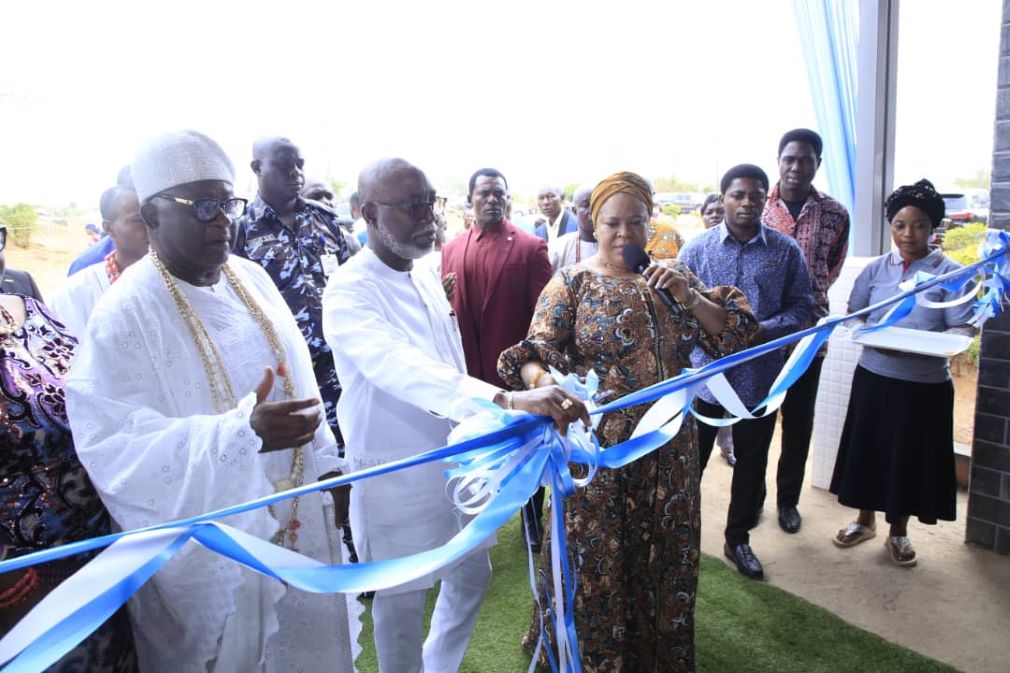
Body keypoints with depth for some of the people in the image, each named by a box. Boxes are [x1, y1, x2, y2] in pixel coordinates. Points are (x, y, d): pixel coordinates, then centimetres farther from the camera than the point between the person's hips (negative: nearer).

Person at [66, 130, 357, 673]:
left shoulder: (253, 280, 1)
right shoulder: (123, 315, -18)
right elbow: (113, 445, -23)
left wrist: (327, 468, 10)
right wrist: (240, 433, -36)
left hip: (299, 522, 6)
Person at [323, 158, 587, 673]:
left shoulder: (426, 277, 4)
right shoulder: (349, 291, -21)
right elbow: (401, 370, -38)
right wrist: (507, 400, -50)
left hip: (452, 462, 7)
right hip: (396, 476, -7)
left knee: (471, 576, 20)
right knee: (402, 601, 10)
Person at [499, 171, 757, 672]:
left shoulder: (672, 276, 7)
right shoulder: (573, 282, -4)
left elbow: (736, 333, 3)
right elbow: (534, 356, -13)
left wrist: (688, 297, -13)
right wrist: (544, 380, -35)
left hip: (669, 449, 4)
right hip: (598, 448, -3)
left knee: (663, 553, 16)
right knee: (596, 555, 7)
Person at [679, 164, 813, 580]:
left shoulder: (786, 251, -1)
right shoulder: (697, 248, -2)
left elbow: (801, 307, 0)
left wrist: (763, 331, -18)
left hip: (759, 378, 1)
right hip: (704, 373, -1)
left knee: (751, 463, 16)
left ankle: (738, 539, 35)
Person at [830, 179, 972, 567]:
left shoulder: (949, 272, -5)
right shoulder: (877, 268, 4)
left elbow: (961, 328, -9)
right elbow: (854, 314, 8)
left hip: (925, 385, -2)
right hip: (874, 376, 3)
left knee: (912, 457, 8)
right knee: (868, 449, 12)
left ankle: (898, 532, 28)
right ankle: (865, 521, 33)